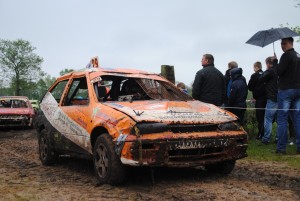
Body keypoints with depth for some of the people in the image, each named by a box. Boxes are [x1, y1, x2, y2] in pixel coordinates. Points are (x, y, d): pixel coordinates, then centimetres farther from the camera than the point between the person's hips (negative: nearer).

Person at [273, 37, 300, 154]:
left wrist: (275, 61, -2)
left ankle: (281, 147, -3)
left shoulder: (286, 55, -11)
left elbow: (278, 71, -16)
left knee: (282, 119, -3)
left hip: (285, 90, -7)